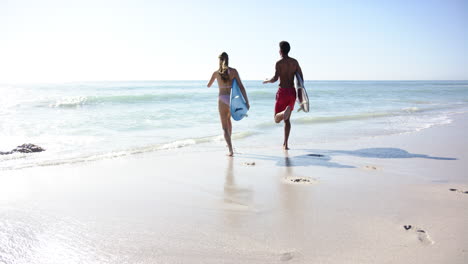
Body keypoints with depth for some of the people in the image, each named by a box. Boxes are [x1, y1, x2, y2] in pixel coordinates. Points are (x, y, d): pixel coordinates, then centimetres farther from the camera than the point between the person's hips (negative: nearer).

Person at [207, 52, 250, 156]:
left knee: (225, 127, 3)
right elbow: (241, 87, -7)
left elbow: (208, 85, 15)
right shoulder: (234, 71, -2)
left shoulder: (216, 73, -1)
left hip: (222, 100, -2)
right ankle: (229, 143, 40)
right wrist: (246, 101, -6)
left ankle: (231, 150, -13)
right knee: (228, 119, 31)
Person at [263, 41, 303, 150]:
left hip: (282, 92, -4)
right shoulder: (295, 62, 7)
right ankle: (285, 144, 10)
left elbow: (275, 78, -18)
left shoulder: (279, 63, -8)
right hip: (292, 92, 5)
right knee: (287, 120, 14)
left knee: (277, 119, 3)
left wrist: (268, 81, 3)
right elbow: (301, 78, 7)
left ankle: (285, 112, -33)